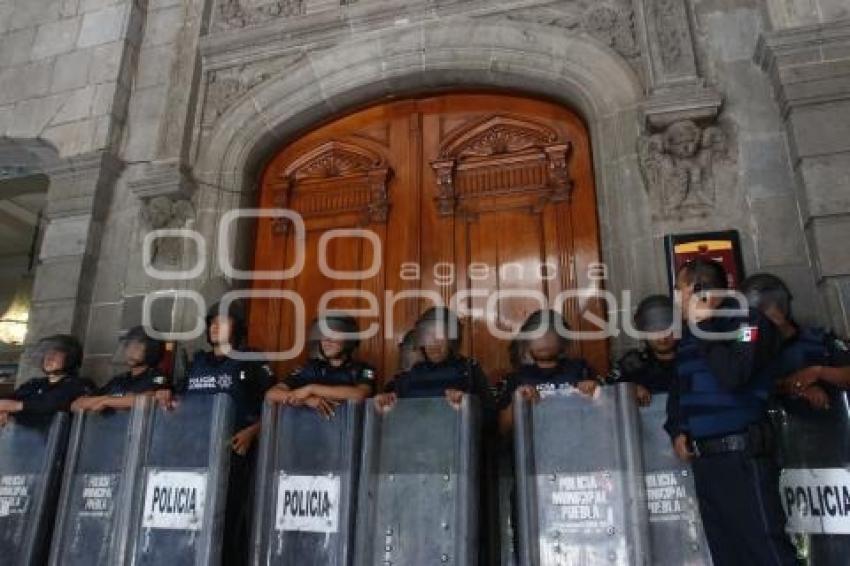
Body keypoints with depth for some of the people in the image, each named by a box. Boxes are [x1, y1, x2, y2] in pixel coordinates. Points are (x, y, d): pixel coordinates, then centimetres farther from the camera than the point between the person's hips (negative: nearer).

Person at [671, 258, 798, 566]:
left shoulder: (747, 320, -6)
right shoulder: (688, 334, 15)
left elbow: (733, 377, -22)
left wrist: (703, 326, -13)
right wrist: (678, 431, 7)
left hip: (742, 457, -8)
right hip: (702, 461, 8)